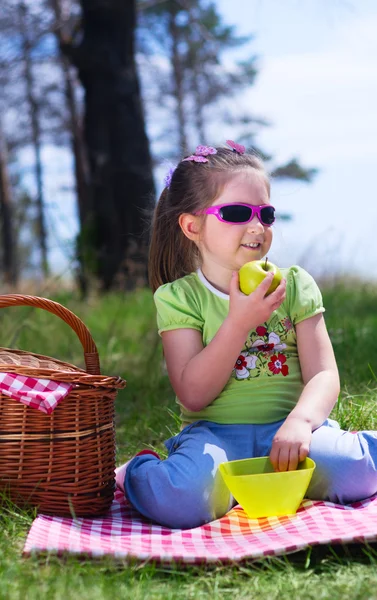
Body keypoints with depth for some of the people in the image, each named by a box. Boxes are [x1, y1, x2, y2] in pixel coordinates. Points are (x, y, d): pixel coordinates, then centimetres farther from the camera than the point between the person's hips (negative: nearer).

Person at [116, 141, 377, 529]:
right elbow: (193, 395, -11)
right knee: (179, 501, -33)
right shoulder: (179, 297, -1)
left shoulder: (295, 285, 5)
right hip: (215, 432, -1)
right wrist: (239, 321, -20)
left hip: (285, 426, 1)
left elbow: (323, 375, -3)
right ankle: (137, 471, 1)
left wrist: (300, 420, -25)